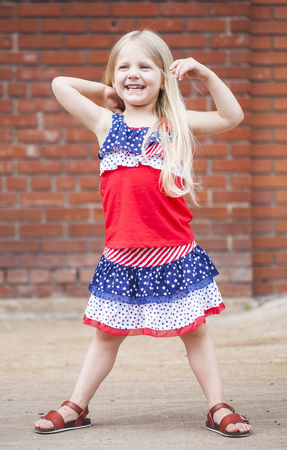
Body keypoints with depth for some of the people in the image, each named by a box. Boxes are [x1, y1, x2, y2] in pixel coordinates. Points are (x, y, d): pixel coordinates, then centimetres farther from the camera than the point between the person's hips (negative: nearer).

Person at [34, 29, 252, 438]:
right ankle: (76, 407, 22)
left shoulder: (176, 124, 5)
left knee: (194, 331, 7)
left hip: (173, 252, -1)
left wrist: (205, 75, -2)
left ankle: (218, 408, 15)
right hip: (121, 255, 1)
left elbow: (232, 116, 3)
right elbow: (60, 84, 10)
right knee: (107, 333, 12)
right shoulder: (106, 122, 7)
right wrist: (107, 93, 16)